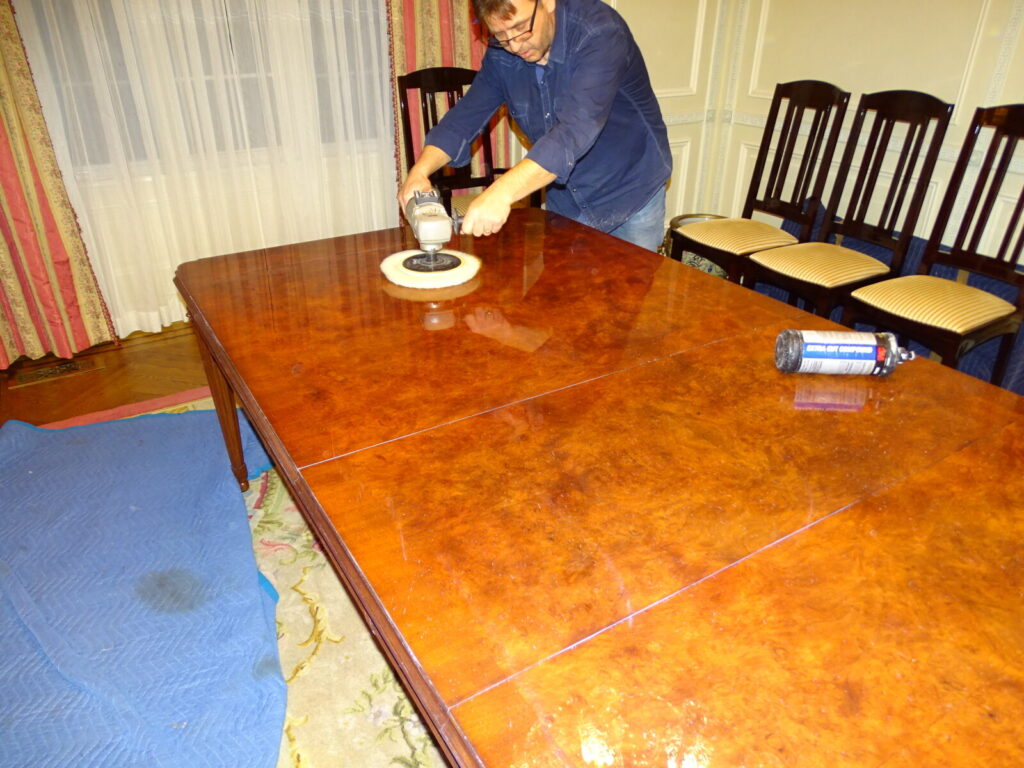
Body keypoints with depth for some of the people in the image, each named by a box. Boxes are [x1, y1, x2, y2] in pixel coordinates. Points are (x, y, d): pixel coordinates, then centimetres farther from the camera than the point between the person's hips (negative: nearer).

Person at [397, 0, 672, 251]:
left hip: (632, 197, -4)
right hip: (565, 200, 4)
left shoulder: (600, 33, -27)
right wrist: (420, 171, -24)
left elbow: (577, 128, -41)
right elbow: (466, 115, -5)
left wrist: (502, 193, -53)